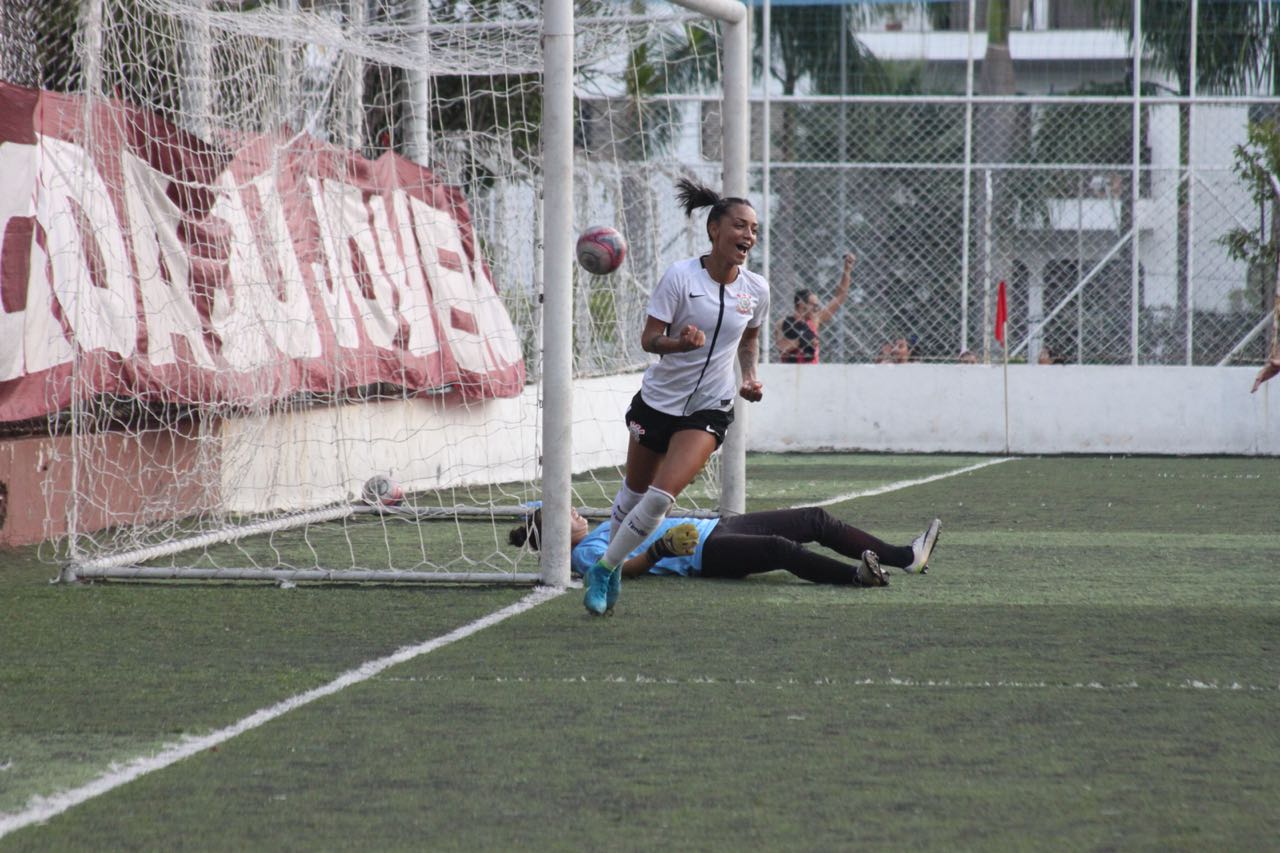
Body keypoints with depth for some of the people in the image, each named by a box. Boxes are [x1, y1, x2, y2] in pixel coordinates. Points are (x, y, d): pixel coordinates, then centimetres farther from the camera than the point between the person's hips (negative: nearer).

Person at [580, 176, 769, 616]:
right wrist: (680, 343, -36)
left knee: (662, 496, -16)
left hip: (709, 409, 1)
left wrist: (750, 378, 1)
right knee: (634, 491, 13)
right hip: (657, 399, -1)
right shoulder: (680, 275, -16)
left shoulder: (756, 289, -4)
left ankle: (605, 569, 1)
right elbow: (648, 338, -16)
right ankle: (610, 566, 38)